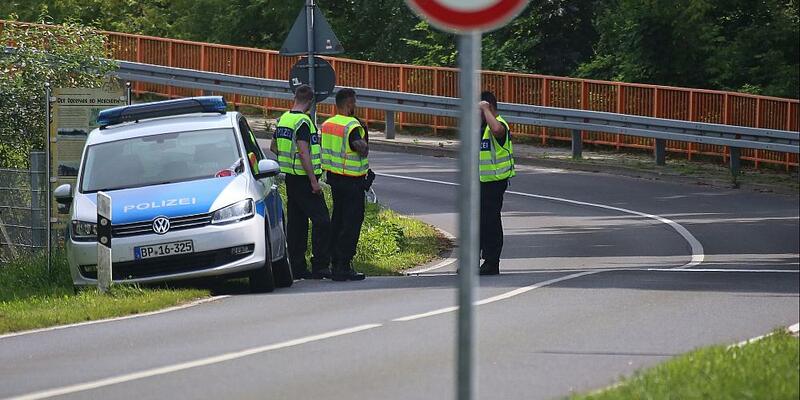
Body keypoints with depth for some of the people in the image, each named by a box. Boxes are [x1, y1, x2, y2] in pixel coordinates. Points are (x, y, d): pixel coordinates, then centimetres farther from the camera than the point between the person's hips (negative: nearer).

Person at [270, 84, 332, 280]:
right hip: (304, 178, -9)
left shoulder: (283, 119, 10)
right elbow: (304, 152, -23)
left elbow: (274, 147, 22)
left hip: (290, 176, 9)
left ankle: (297, 267, 10)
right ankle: (320, 266, -10)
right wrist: (314, 181, -22)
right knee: (321, 220, -7)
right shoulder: (302, 122, -17)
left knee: (296, 222, 10)